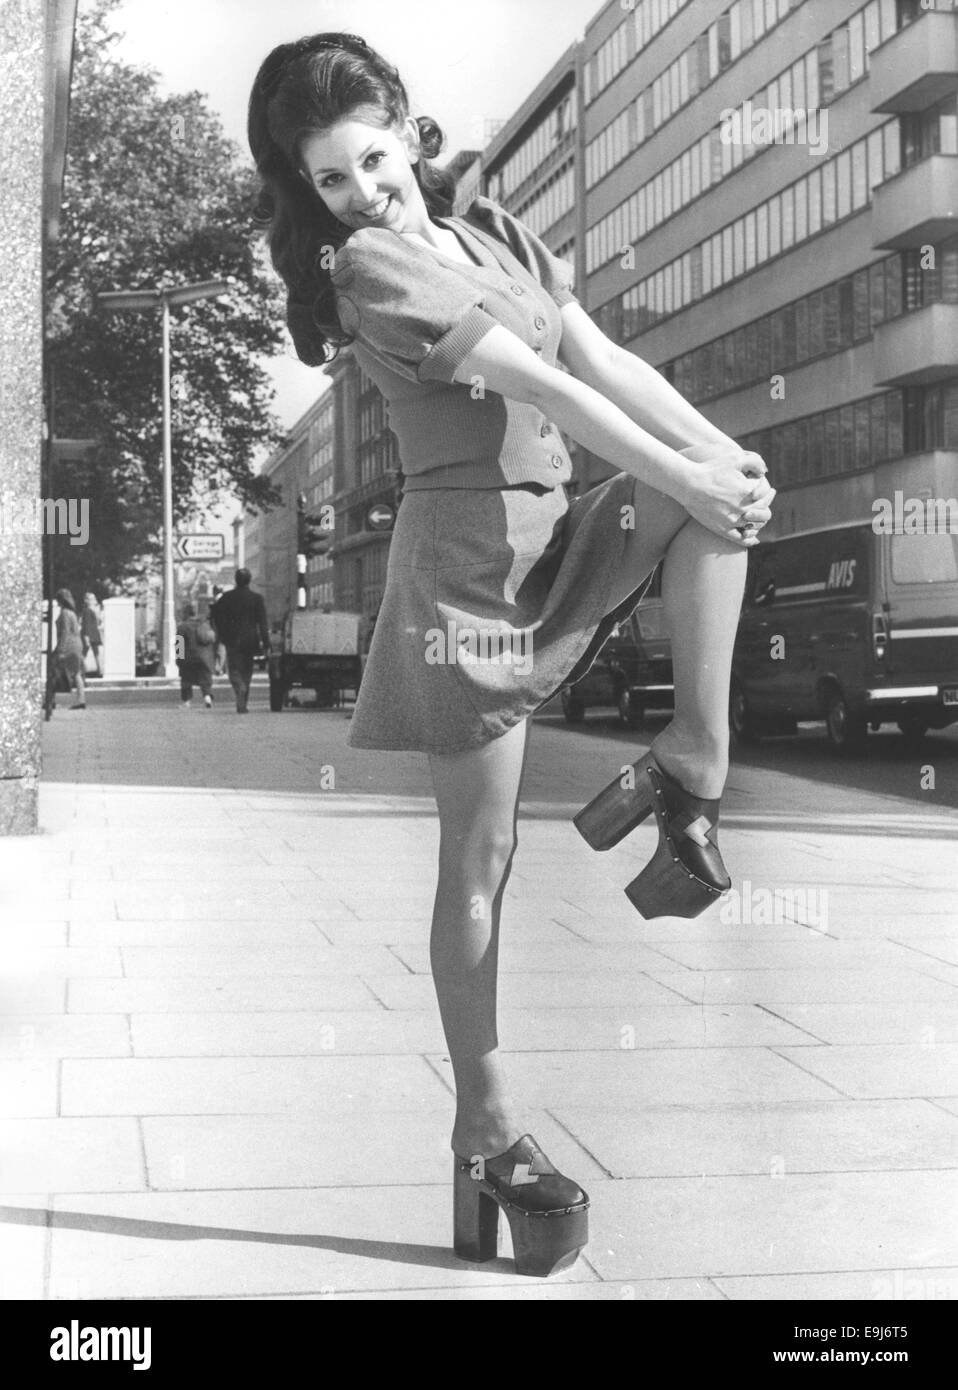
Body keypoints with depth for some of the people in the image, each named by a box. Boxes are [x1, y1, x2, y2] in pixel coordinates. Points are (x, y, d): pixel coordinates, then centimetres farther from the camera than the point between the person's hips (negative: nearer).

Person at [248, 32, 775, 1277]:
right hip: (465, 553, -7)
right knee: (482, 856, -4)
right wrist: (684, 476, -18)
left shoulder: (499, 234, 14)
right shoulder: (368, 268, -8)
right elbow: (544, 386, -15)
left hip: (560, 533, 7)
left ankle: (694, 760, -15)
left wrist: (722, 455, -11)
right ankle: (487, 1121, 5)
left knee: (723, 498, -16)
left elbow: (605, 360, 3)